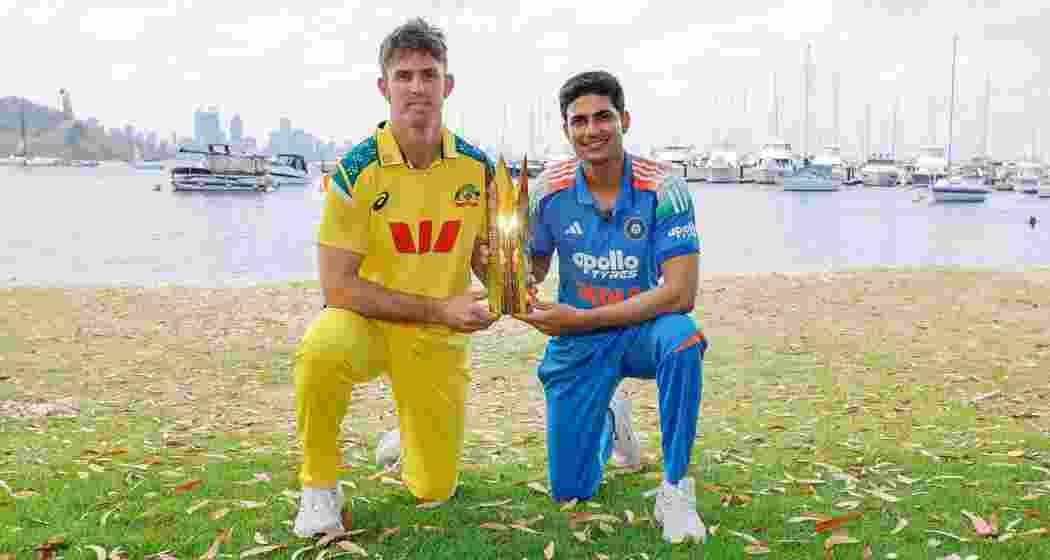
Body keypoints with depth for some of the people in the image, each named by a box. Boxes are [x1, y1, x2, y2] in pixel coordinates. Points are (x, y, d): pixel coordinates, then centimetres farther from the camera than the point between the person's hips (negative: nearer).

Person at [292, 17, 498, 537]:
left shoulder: (477, 166, -7)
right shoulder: (356, 170, -17)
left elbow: (485, 259, 6)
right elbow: (337, 286, -19)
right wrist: (438, 308, -23)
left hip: (439, 338, 3)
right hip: (365, 320, -3)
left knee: (434, 489, 7)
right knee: (319, 352, -39)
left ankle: (407, 436, 44)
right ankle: (320, 487, -12)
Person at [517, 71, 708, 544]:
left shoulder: (662, 188, -19)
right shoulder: (549, 190, -11)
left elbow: (680, 294, -25)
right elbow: (533, 269, 3)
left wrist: (581, 319, -27)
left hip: (641, 329, -2)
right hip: (576, 343, 2)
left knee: (680, 338, -39)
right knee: (570, 492, 5)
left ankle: (676, 489, -19)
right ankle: (612, 419, 40)